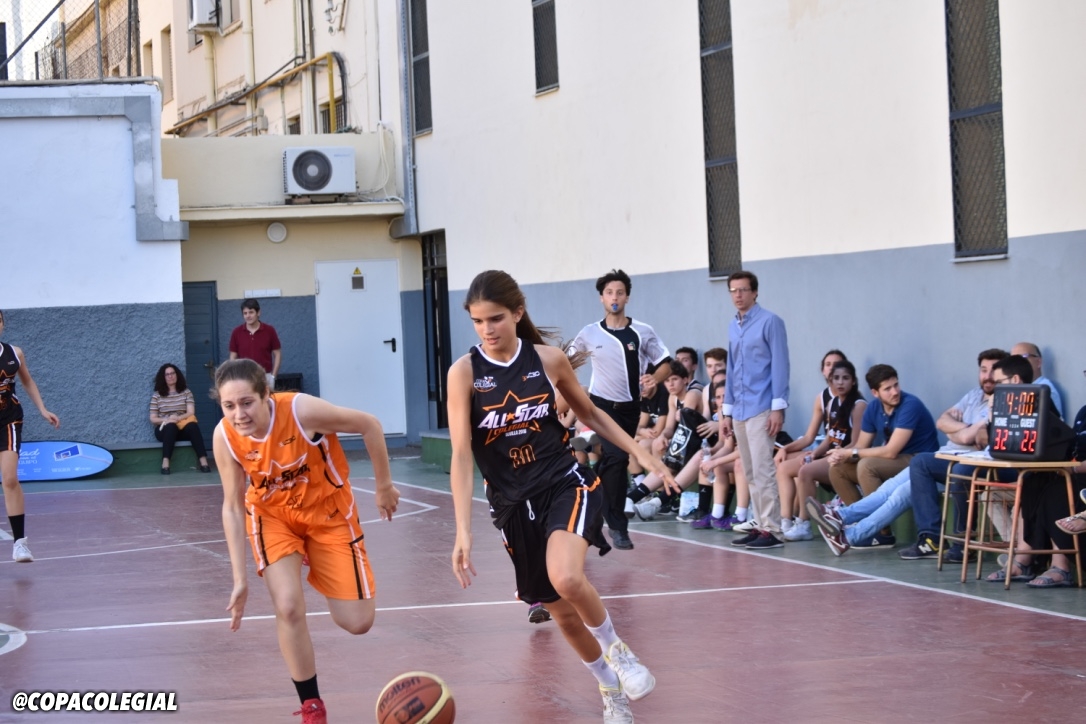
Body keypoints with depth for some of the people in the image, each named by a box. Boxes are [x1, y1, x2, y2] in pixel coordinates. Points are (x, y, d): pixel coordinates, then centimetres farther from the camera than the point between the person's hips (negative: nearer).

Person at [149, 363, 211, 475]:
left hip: (183, 428, 1)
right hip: (164, 429, -1)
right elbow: (153, 419, 4)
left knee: (193, 426, -33)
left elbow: (191, 413, -2)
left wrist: (178, 418, -21)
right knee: (171, 427, -37)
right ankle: (165, 464, -50)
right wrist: (166, 420, -15)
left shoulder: (186, 392, 8)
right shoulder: (157, 395, 7)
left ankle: (203, 461, -47)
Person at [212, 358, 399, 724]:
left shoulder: (302, 410, -35)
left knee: (357, 622, 1)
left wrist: (383, 487, -8)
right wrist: (240, 579, -13)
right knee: (288, 609, -19)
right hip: (272, 515, 1)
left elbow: (369, 425, -20)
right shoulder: (225, 437, -24)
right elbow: (232, 507, -11)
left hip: (329, 510, -1)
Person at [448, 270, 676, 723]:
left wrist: (640, 453, 6)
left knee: (567, 579, -30)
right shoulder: (464, 372, -11)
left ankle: (615, 648, 0)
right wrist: (464, 532, -22)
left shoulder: (549, 359, -6)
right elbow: (461, 455, -14)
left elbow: (589, 413, 12)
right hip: (513, 503, 2)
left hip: (566, 483, -1)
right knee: (564, 616, 9)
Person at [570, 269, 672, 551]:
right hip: (602, 405, -3)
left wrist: (654, 380, -17)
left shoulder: (643, 332, -1)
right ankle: (617, 526, -16)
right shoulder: (590, 334, -2)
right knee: (617, 458, -20)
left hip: (630, 408, 3)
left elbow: (666, 363, 4)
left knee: (611, 462, 9)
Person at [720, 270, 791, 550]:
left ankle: (772, 530, -10)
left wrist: (778, 408, -15)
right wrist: (727, 411, 18)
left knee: (762, 471, -11)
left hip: (761, 408, -8)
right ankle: (761, 526, 14)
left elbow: (780, 365, -10)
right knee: (750, 474, 9)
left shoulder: (769, 322, -6)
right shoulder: (733, 327, 14)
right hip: (739, 411, 8)